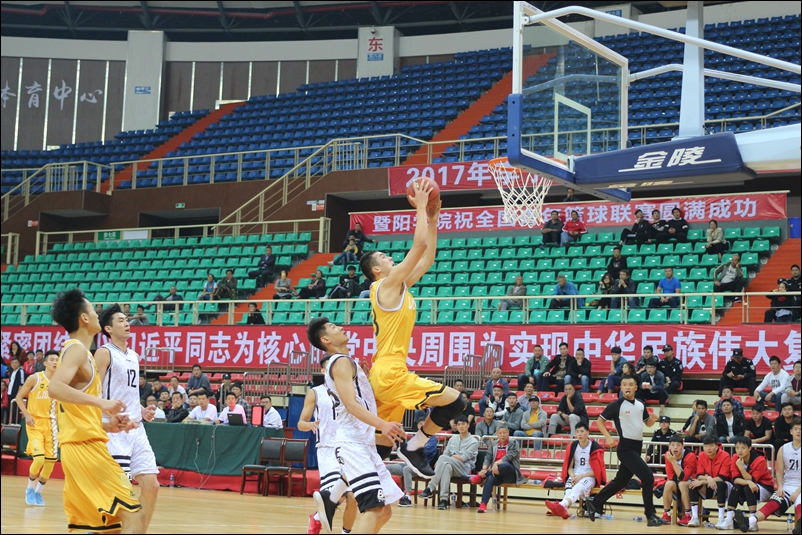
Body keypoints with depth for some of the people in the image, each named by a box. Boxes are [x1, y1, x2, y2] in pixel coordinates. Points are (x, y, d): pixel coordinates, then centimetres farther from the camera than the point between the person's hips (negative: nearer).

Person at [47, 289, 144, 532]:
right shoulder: (77, 349, -8)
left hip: (77, 447, 10)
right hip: (87, 446, -10)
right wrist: (100, 402, -31)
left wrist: (108, 425, 17)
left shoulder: (72, 350, 22)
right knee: (134, 517, -12)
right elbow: (54, 387, -28)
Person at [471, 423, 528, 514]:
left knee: (505, 464, -39)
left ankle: (481, 476, -27)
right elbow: (488, 457, 3)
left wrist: (497, 463, -32)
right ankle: (483, 504, -44)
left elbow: (509, 456, -15)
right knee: (490, 478, -35)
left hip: (511, 474, -3)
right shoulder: (493, 444, 14)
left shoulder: (514, 444, 2)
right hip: (496, 474, 3)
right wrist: (484, 469, -19)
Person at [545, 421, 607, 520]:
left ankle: (562, 505, -67)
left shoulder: (595, 447, -5)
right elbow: (569, 466, 10)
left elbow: (597, 470, -6)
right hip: (575, 476, 4)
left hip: (590, 476, -4)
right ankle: (563, 509, -63)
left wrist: (581, 476, -16)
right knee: (569, 488, -33)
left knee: (579, 487, -38)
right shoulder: (573, 446, 7)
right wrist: (573, 476, -12)